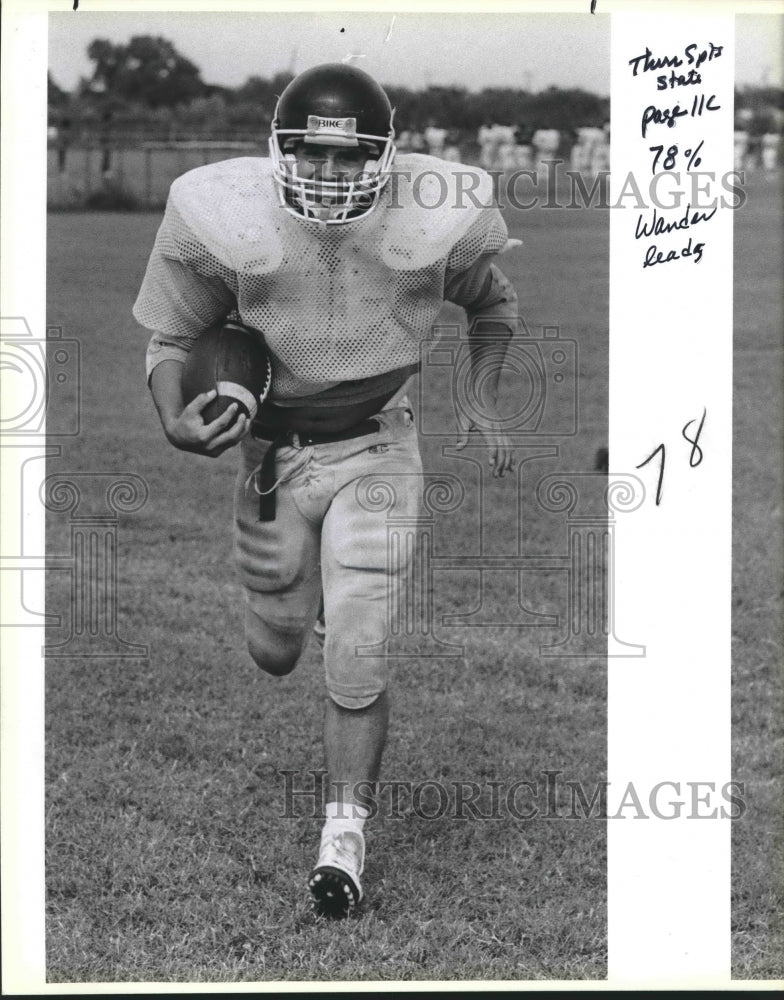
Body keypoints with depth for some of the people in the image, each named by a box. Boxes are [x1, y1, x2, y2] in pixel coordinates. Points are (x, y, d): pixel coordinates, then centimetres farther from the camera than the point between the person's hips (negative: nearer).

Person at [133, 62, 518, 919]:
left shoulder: (433, 221, -15)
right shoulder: (225, 217, -19)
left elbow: (493, 306, 8)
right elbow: (173, 336, -6)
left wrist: (485, 403, -2)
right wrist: (176, 420, -25)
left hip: (376, 447, -1)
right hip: (271, 449, 1)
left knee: (356, 653, -10)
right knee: (275, 652, 14)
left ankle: (345, 831, 6)